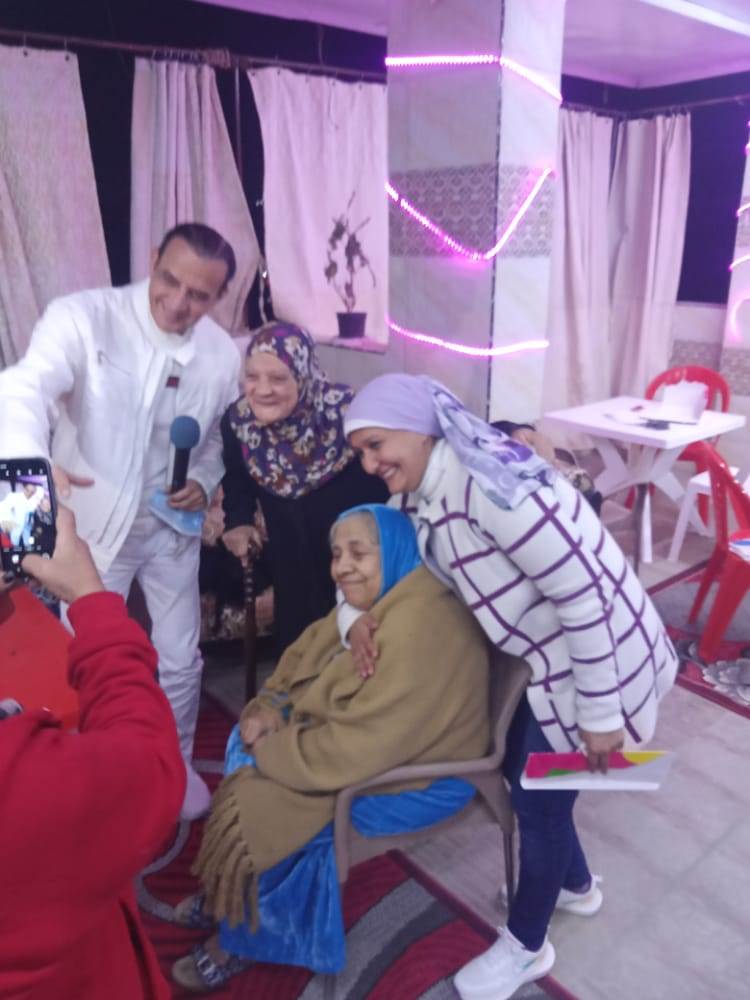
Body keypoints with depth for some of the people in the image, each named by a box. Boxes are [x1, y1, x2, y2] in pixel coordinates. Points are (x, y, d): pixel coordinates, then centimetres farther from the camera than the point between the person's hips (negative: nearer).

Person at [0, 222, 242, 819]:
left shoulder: (222, 354, -7)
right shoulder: (82, 317, -20)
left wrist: (204, 482, -13)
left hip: (171, 527, 3)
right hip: (93, 524, -2)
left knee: (179, 659, 14)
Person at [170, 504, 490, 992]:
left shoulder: (418, 630, -32)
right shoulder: (373, 602, 0)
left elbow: (358, 748, -32)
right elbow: (306, 656, 10)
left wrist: (273, 751, -19)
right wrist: (268, 707, -8)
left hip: (418, 776, -9)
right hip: (368, 743, 10)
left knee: (261, 810, -11)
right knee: (245, 746, 7)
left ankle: (246, 936, 16)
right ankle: (227, 895, 22)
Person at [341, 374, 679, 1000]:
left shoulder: (490, 487, -32)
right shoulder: (419, 495, -3)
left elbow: (586, 597, -29)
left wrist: (600, 715, -22)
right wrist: (355, 616, -10)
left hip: (593, 661, -9)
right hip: (543, 659, 9)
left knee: (538, 797, 7)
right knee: (519, 771, 22)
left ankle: (526, 947, 35)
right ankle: (576, 887, 51)